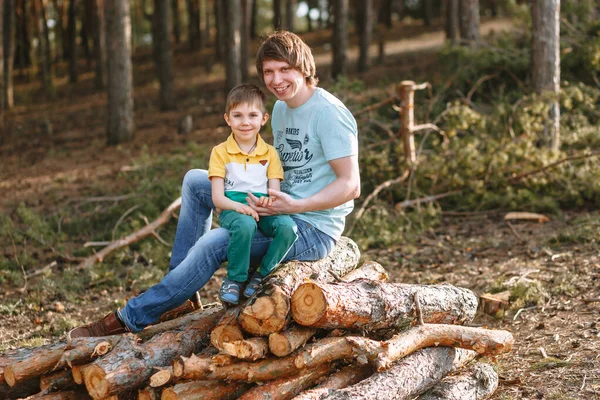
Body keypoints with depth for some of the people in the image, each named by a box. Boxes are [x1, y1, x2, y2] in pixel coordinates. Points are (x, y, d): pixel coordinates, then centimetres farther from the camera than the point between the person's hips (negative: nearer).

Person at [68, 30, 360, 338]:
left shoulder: (328, 113, -17)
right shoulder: (281, 108, 11)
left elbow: (351, 185, -21)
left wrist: (295, 206, -32)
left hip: (315, 229, -10)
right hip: (282, 210, 10)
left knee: (215, 243, -26)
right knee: (195, 180, 8)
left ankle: (132, 318, -16)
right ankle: (180, 287, 5)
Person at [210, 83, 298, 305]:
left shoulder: (270, 153, 13)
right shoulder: (220, 152, 5)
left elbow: (275, 191, 4)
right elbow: (217, 198, -3)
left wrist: (269, 201, -22)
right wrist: (239, 206, -25)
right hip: (232, 209, -3)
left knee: (287, 226, -30)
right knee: (245, 225, -39)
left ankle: (261, 276, -11)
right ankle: (234, 279, -18)